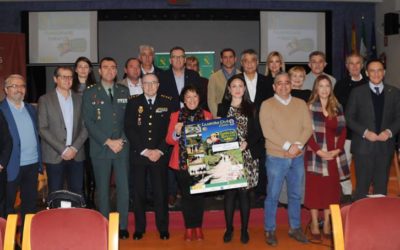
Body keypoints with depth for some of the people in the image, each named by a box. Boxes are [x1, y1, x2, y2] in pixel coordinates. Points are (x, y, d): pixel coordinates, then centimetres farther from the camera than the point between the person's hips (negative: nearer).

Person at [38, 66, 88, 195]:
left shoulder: (79, 99, 9)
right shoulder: (45, 100, 0)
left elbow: (85, 127, 6)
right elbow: (42, 129, -6)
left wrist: (75, 148, -7)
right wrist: (62, 150, -11)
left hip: (77, 155, 2)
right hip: (54, 156, -2)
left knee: (77, 193, 3)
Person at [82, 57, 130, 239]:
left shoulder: (124, 91, 11)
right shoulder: (90, 93, 2)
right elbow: (89, 122, -4)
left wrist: (122, 140, -5)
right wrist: (108, 142, -10)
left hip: (122, 148, 2)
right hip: (100, 149, -2)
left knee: (123, 188, 2)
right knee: (102, 189, 4)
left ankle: (122, 226, 13)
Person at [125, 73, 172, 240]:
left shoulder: (167, 102, 5)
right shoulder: (133, 103, 4)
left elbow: (170, 129, 2)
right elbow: (129, 129, -2)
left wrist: (160, 150, -8)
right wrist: (144, 151, -10)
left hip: (160, 154, 0)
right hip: (138, 154, 0)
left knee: (161, 192, 2)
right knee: (139, 192, 4)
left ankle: (163, 228, 15)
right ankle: (139, 228, 17)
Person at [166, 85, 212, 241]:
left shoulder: (207, 115, 4)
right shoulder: (176, 116, 4)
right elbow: (169, 140, 1)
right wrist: (177, 133, -17)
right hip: (182, 163, 0)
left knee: (199, 195, 6)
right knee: (186, 195, 6)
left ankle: (198, 227, 20)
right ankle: (189, 228, 19)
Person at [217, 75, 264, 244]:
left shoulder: (251, 108, 7)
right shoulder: (222, 107, 8)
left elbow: (257, 132, 2)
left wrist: (246, 143, -13)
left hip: (247, 156, 0)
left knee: (244, 192, 2)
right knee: (229, 192, 2)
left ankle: (244, 230, 13)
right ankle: (229, 229, 13)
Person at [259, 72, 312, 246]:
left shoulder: (301, 104, 8)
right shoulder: (267, 105, -4)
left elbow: (308, 128, 0)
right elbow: (268, 131, -14)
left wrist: (298, 145, -16)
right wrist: (287, 146, -19)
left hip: (298, 157, 4)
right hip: (276, 157, -4)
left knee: (295, 195, 13)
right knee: (273, 196, 4)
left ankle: (295, 228, 27)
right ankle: (270, 230, 16)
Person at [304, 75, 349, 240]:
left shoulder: (337, 107, 8)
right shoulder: (310, 107, -5)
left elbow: (342, 130, 6)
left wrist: (337, 149, -7)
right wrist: (319, 151, -16)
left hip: (334, 155, 4)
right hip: (315, 155, -4)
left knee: (331, 188, 8)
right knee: (315, 189, 2)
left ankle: (327, 223, 18)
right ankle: (314, 224, 11)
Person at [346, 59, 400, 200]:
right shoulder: (357, 92, 1)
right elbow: (349, 118, -1)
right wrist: (365, 132, -13)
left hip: (385, 146, 2)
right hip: (363, 146, -2)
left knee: (381, 186, 10)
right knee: (362, 186, 4)